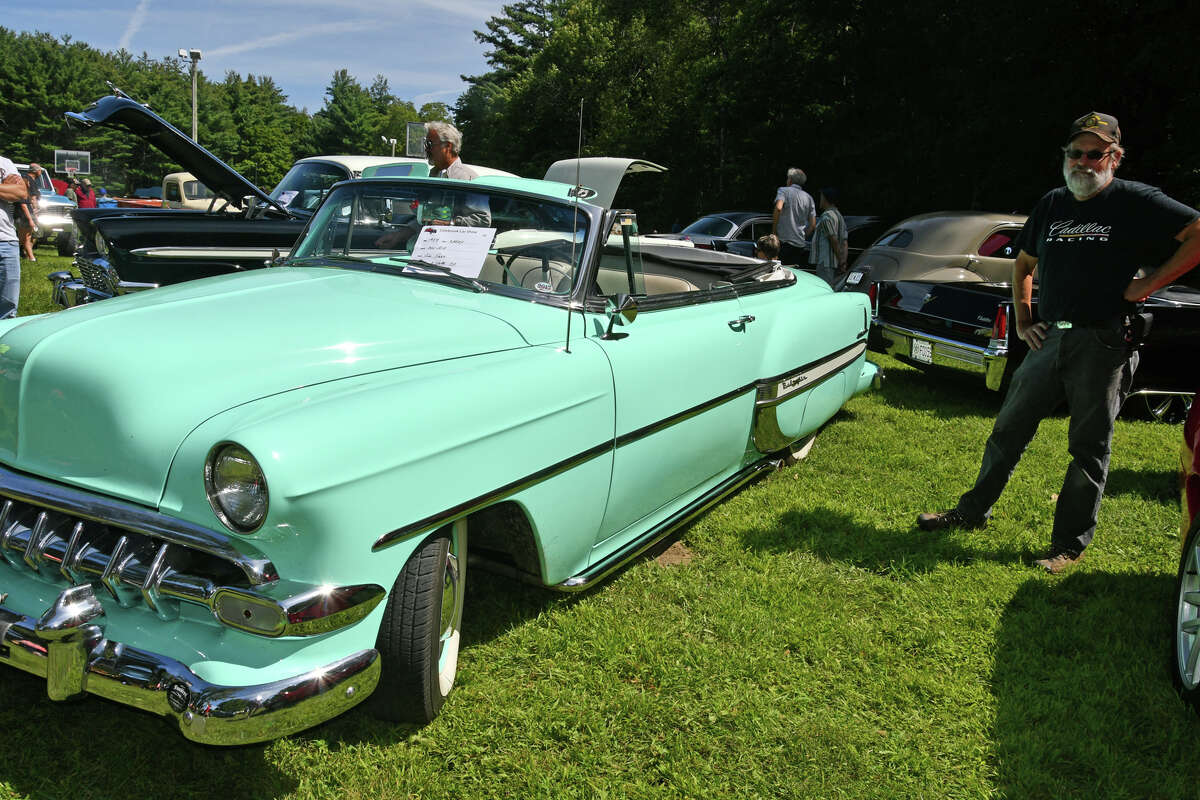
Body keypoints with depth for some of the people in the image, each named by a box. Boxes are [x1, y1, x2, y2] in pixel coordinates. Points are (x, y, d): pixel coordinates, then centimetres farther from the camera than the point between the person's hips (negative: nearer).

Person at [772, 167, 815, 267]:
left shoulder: (783, 190, 3)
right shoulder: (808, 197, 16)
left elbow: (778, 208, -18)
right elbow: (813, 224, 11)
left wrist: (773, 230, -10)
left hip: (783, 241, -5)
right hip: (800, 244, 5)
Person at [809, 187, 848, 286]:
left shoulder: (826, 216, -13)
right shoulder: (839, 216, 18)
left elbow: (834, 241, -17)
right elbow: (844, 243, 12)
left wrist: (841, 262, -14)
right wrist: (844, 263, 7)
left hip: (826, 263, -10)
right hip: (835, 263, 10)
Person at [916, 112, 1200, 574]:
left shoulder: (1134, 202, -4)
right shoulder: (1053, 204, 12)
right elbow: (1023, 262, 25)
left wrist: (1149, 284, -13)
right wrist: (1023, 321, 15)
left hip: (1103, 344, -5)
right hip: (1049, 340, 6)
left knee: (1089, 448, 4)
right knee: (1008, 431, 12)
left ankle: (1070, 544, 14)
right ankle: (973, 512, 27)